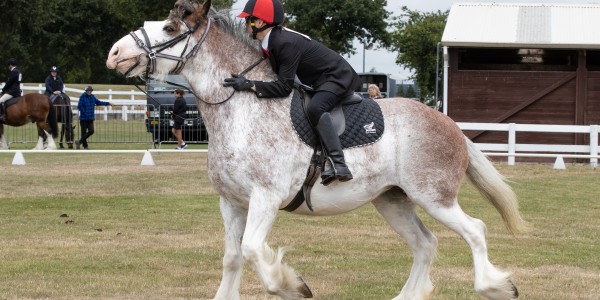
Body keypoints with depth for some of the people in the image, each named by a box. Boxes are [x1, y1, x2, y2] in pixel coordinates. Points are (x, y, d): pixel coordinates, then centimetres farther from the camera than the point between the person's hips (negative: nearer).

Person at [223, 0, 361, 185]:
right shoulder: (270, 43, 1)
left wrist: (249, 85, -33)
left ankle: (339, 166, -39)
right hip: (318, 82, 11)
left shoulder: (286, 43, -28)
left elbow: (284, 87, -31)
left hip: (338, 78, -11)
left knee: (315, 108, -34)